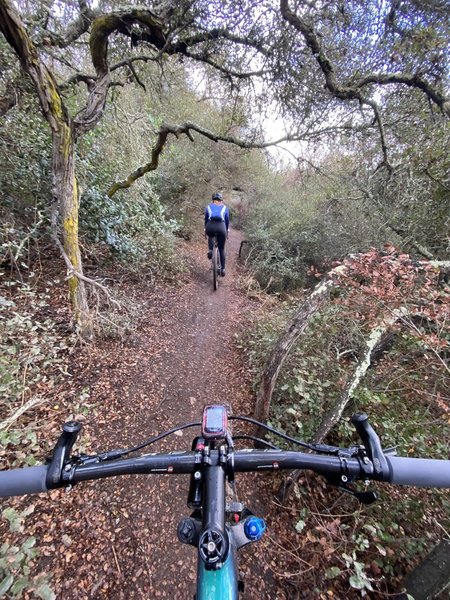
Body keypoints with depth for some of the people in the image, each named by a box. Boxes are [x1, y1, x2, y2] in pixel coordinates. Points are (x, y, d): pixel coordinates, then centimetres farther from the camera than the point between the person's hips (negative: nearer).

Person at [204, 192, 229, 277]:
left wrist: (205, 230, 39)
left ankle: (210, 250, 14)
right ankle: (223, 269, 14)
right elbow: (227, 220, 26)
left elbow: (206, 219, 28)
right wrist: (227, 231, 37)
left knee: (210, 237, 39)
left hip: (210, 227, 1)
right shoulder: (224, 207, 22)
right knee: (222, 249, 15)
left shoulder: (208, 206, 23)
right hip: (221, 227, 0)